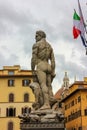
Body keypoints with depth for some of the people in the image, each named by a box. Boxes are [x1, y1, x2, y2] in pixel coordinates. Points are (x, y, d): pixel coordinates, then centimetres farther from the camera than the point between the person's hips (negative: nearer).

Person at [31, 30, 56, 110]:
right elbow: (53, 60, 13)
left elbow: (34, 58, -8)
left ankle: (46, 104, -29)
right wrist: (53, 72, 12)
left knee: (43, 85, -17)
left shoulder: (36, 44, -1)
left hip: (40, 67, -7)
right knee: (48, 86, 6)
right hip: (48, 67, 7)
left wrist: (32, 69, 0)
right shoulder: (49, 46, 20)